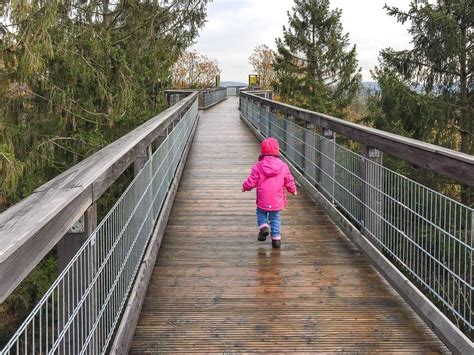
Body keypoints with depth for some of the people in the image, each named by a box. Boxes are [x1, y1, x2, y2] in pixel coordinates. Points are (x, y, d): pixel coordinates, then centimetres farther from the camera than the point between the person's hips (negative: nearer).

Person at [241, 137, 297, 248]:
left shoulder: (258, 166, -9)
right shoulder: (283, 166, -3)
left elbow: (251, 182, -6)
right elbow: (289, 182, 6)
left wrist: (245, 187, 16)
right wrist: (293, 191, 26)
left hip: (262, 201, -1)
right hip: (277, 201, 1)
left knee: (261, 214, 22)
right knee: (275, 218, 14)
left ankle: (263, 227, -2)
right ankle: (276, 238, 13)